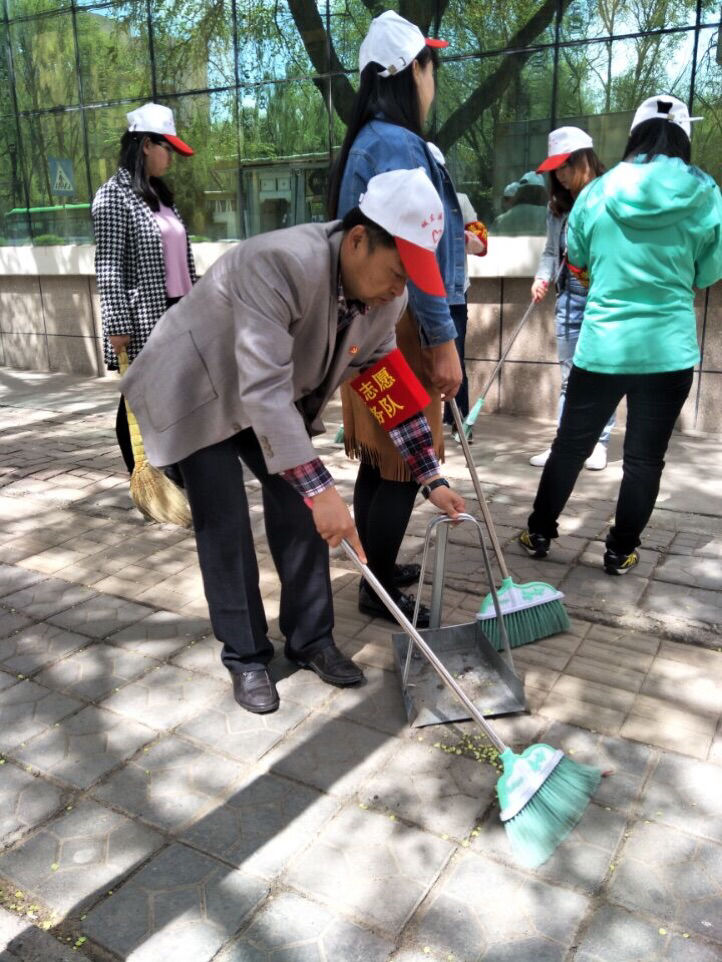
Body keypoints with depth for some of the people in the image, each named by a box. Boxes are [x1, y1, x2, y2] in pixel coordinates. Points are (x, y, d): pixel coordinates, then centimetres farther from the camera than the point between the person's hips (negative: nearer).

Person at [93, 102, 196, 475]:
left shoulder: (160, 194, 16)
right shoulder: (114, 195, -8)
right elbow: (108, 268, -14)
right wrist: (118, 325, -18)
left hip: (175, 312, 8)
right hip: (141, 320, -7)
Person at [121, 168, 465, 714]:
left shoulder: (386, 298, -13)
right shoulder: (279, 264, -37)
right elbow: (263, 390, -42)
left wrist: (432, 478, -8)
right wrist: (320, 488, -45)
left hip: (278, 399, 6)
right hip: (198, 391, -6)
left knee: (302, 512, 2)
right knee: (225, 529, -6)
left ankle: (311, 639, 18)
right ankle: (246, 657, 12)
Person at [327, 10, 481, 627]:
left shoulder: (367, 142, 18)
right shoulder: (397, 145, -15)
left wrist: (450, 237, 38)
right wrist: (444, 342, -20)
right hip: (400, 327, -10)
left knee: (379, 458, 17)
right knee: (405, 465, -2)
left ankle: (377, 570, 31)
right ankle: (379, 589, 11)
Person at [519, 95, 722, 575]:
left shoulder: (597, 192, -1)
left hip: (601, 345, 1)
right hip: (669, 348, 0)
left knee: (570, 444, 14)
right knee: (645, 456, 10)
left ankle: (540, 533, 25)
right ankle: (621, 551, 19)